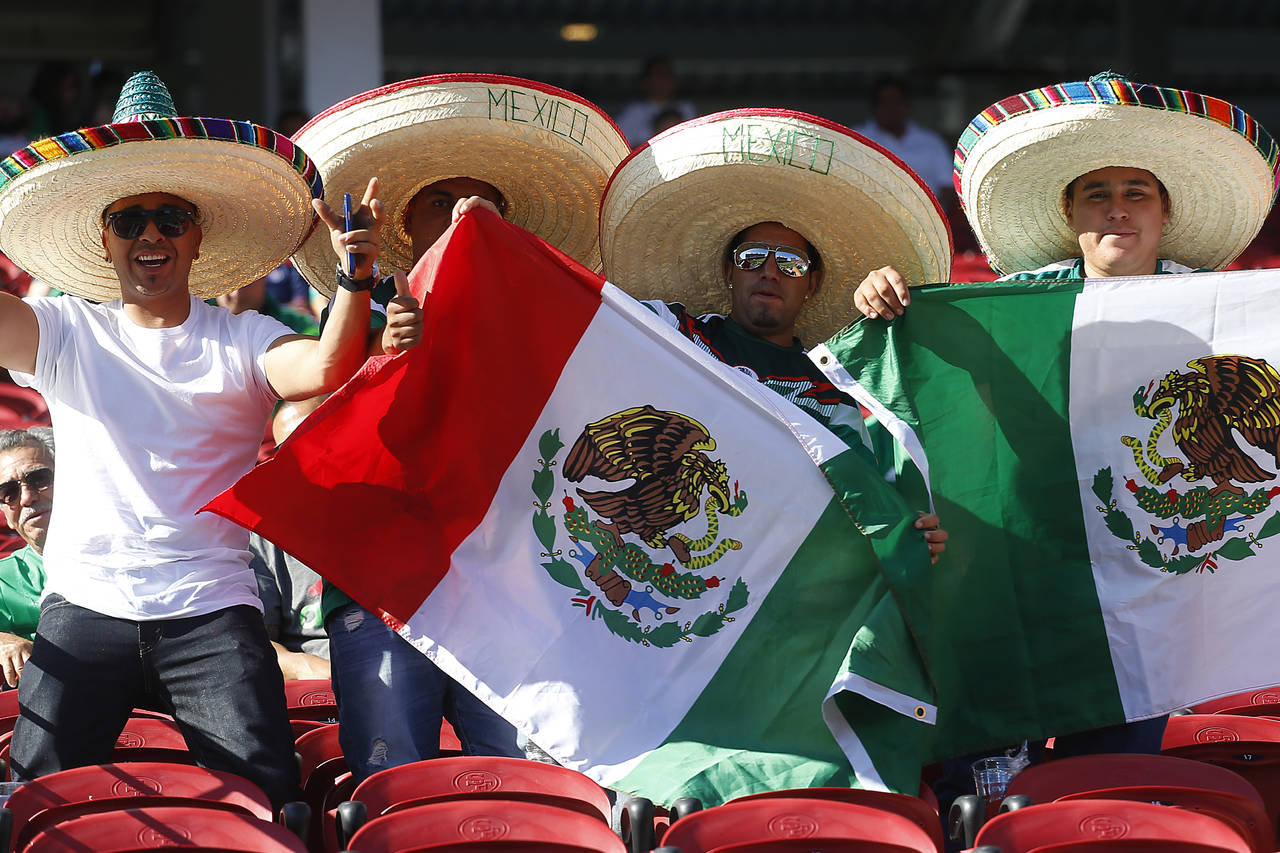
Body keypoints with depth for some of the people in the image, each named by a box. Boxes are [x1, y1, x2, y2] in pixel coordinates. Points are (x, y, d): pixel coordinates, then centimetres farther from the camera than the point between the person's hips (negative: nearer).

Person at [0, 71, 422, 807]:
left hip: (211, 610, -1)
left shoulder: (242, 341, 7)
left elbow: (324, 372, -12)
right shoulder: (64, 333, 10)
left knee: (267, 796, -16)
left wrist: (355, 279, -28)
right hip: (85, 607, 1)